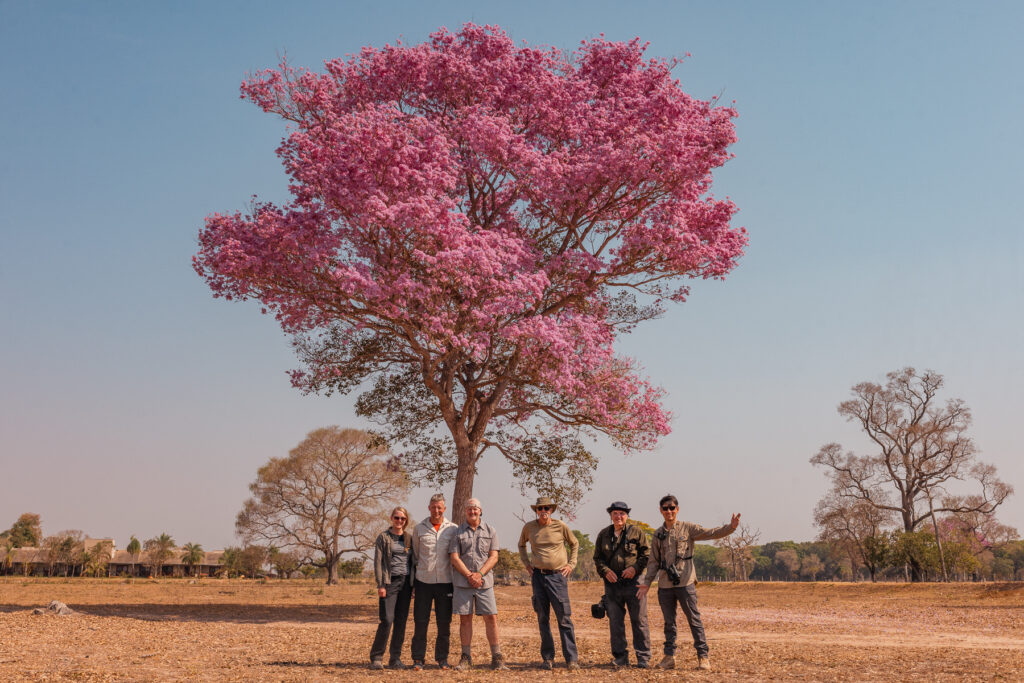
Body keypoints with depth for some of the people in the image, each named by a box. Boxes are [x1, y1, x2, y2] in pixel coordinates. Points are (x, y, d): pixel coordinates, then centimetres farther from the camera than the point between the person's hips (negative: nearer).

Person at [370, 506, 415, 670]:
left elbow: (414, 561, 14)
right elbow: (377, 562, -4)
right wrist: (380, 585, -12)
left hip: (406, 582, 4)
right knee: (387, 620, -9)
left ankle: (395, 659, 11)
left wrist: (415, 584, 7)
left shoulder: (410, 538, 12)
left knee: (401, 622, 4)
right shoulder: (384, 537, 0)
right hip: (390, 582, -4)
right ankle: (376, 657, 1)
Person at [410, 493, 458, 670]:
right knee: (420, 621, 1)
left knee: (444, 622, 5)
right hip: (423, 581, 0)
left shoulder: (453, 529, 3)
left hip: (445, 581, 0)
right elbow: (415, 554, 12)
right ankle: (418, 658, 10)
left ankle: (442, 658, 17)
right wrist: (412, 579, 8)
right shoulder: (419, 529, 5)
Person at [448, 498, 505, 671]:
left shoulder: (490, 531, 9)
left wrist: (479, 574, -11)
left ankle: (497, 658, 4)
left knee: (491, 618, -3)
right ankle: (466, 658, 9)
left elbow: (494, 557, 3)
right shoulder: (457, 532, 6)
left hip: (485, 582, 0)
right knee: (465, 619, 2)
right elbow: (454, 557, -1)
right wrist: (469, 576, -11)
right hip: (462, 582, 0)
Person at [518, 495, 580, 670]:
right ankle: (547, 657, 14)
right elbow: (521, 545, 24)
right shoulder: (529, 527, 5)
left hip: (558, 576, -2)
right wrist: (526, 563, 13)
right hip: (538, 576, 2)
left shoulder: (561, 526, 0)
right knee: (542, 618, 6)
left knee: (564, 618, -6)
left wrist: (571, 564, 6)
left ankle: (572, 658, -3)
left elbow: (574, 544, 15)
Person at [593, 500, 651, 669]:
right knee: (615, 621, 5)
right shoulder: (604, 534, 11)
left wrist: (635, 568, -12)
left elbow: (646, 553, 2)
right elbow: (597, 557, 12)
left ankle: (643, 657, 6)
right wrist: (605, 571, -5)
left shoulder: (636, 532, 2)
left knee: (639, 620, -1)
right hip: (612, 582, 3)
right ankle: (620, 656, 14)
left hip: (633, 581, -3)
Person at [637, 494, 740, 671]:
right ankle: (669, 657, 15)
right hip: (664, 584, 4)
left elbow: (710, 533, -7)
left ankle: (703, 656, 1)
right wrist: (646, 583, 9)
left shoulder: (687, 528, 3)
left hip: (685, 583, -4)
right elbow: (654, 562, 16)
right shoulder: (658, 534, 13)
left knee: (694, 619, -3)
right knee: (669, 622, 9)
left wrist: (731, 527, -22)